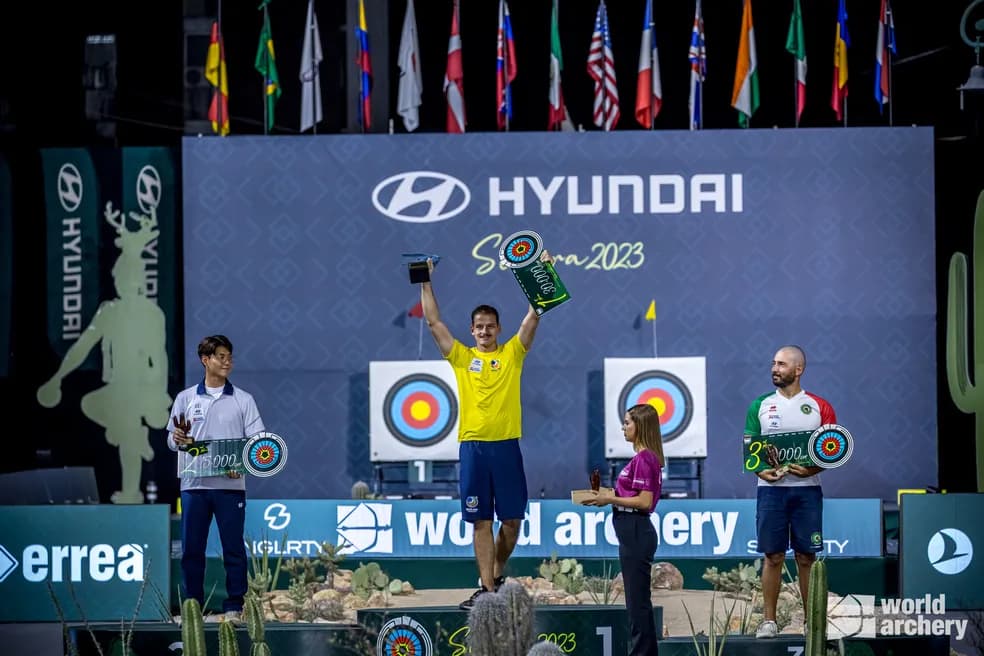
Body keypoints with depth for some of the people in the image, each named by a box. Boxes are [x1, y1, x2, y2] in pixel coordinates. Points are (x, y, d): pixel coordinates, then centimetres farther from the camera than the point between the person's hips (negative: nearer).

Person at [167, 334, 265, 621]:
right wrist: (177, 439, -15)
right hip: (194, 485, 1)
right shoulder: (185, 398, 10)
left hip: (230, 485, -1)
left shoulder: (243, 400, 7)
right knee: (191, 549, 2)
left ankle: (234, 606, 7)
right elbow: (172, 440, 8)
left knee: (233, 548, 0)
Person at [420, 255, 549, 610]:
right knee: (481, 521, 2)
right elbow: (433, 321, 6)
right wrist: (426, 283, 2)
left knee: (512, 519, 4)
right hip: (472, 446, 0)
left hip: (506, 445, 0)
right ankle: (488, 588, 4)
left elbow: (533, 317, -1)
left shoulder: (512, 354, 6)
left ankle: (498, 572, 27)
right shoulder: (462, 357, 8)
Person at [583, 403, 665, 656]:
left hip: (635, 532, -10)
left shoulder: (644, 459, -16)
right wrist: (608, 497, 10)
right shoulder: (645, 458, 14)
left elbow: (644, 501, -20)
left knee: (637, 599, -5)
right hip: (633, 532, 10)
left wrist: (610, 500, -14)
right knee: (639, 599, 13)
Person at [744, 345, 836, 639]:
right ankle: (769, 620, 6)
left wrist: (812, 469, -15)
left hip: (806, 488, -1)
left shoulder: (819, 407, 4)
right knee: (773, 556, 1)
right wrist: (760, 470, -12)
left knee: (806, 557, 3)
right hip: (771, 487, 1)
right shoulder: (760, 405, 8)